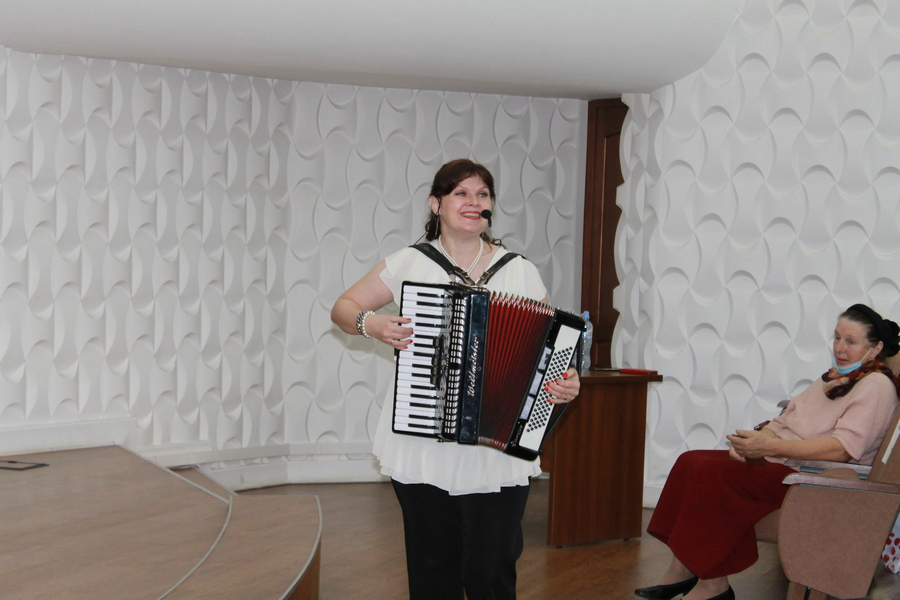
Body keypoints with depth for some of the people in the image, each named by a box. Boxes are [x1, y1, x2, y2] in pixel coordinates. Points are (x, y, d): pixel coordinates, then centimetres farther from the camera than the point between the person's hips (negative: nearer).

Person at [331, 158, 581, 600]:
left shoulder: (519, 272, 4)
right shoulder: (409, 264, 5)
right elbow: (343, 307, 12)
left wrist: (565, 382, -16)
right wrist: (369, 324, -9)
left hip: (496, 452, -1)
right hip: (421, 444, 1)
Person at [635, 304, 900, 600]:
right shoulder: (834, 376, 20)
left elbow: (844, 448, -22)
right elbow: (788, 417, 19)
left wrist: (770, 446, -27)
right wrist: (758, 436, -5)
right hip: (780, 461, 10)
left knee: (714, 473, -25)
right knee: (691, 461, -7)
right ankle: (682, 571, -8)